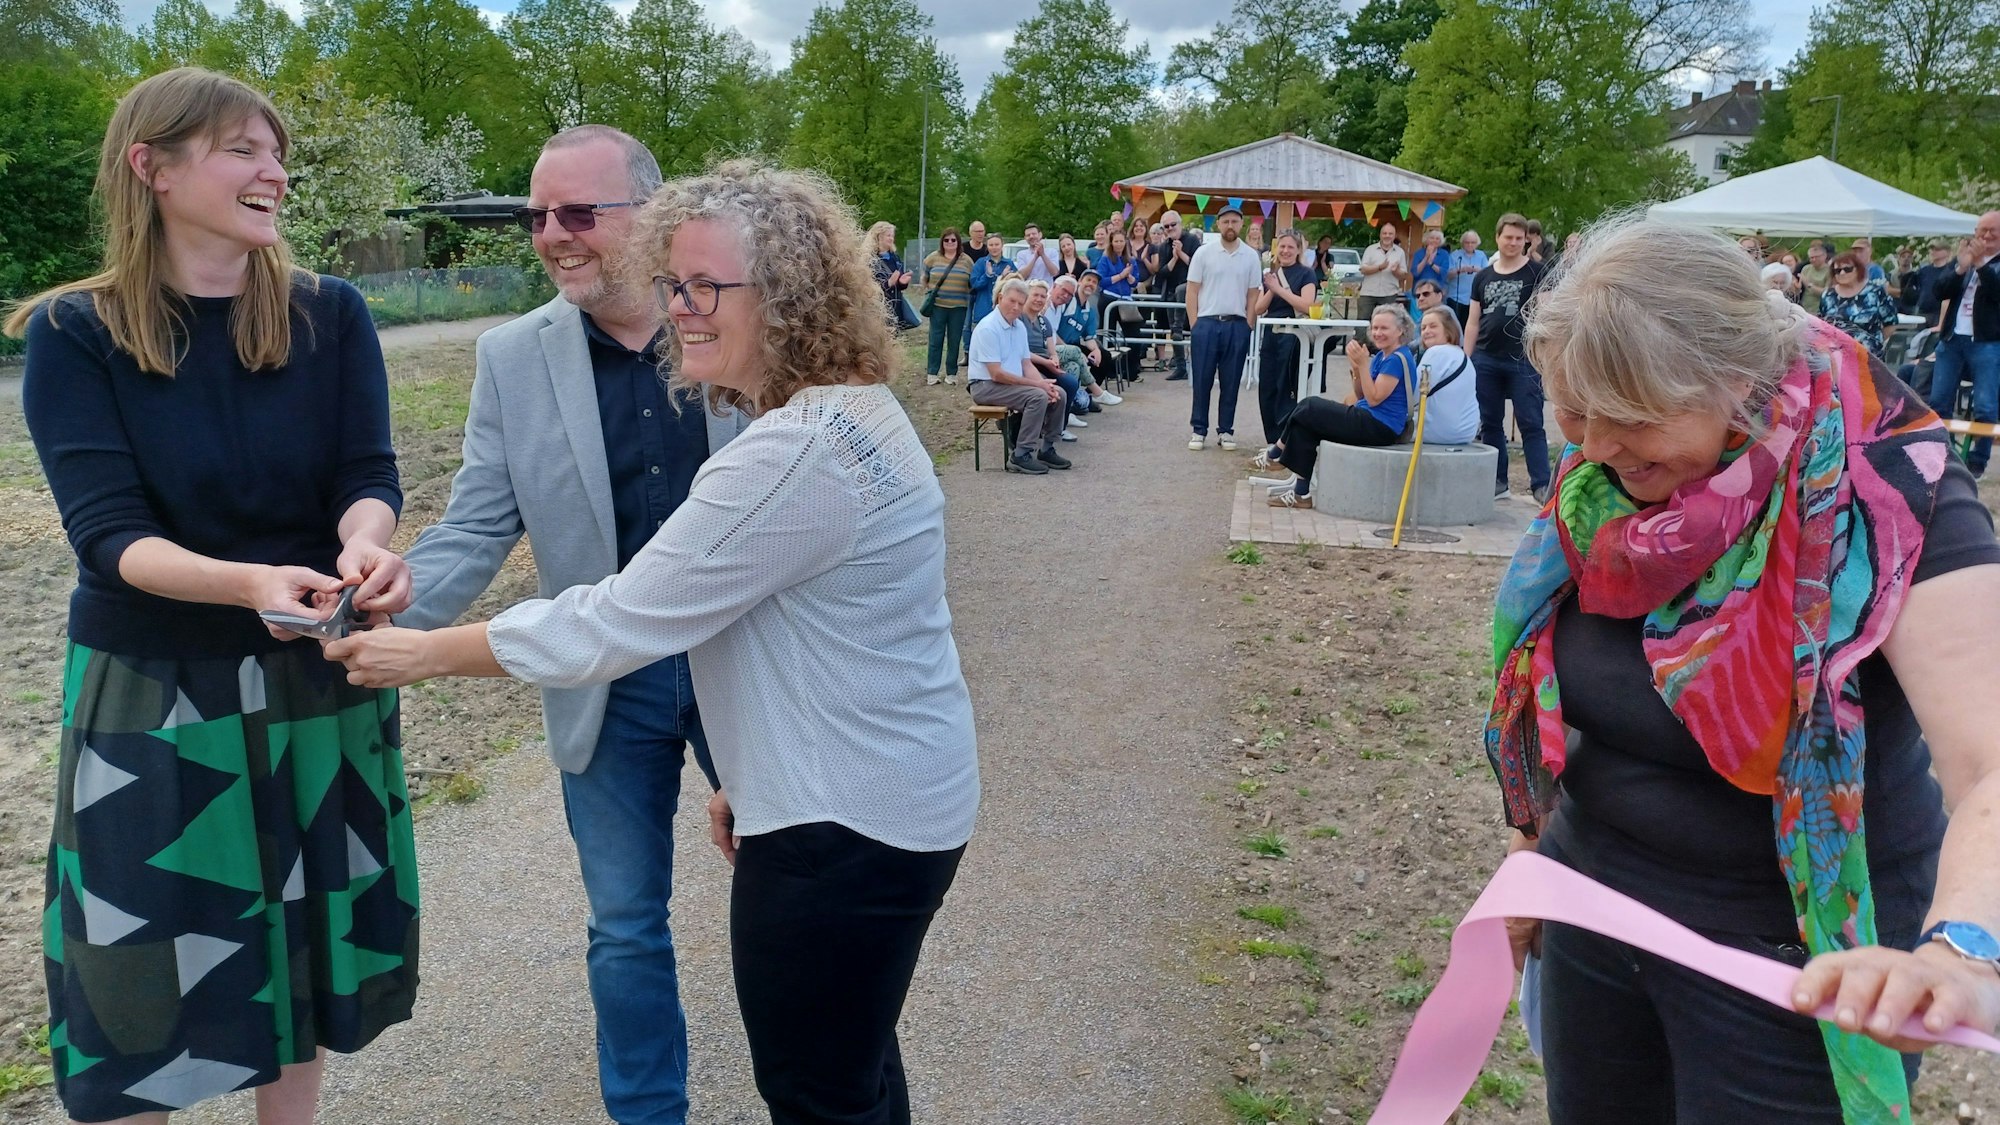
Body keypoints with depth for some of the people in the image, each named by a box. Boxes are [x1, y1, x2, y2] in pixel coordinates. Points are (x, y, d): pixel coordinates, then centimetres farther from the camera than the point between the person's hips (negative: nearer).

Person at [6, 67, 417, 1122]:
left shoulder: (331, 315, -2)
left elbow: (369, 475, -8)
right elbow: (109, 531, -16)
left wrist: (365, 546, -32)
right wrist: (251, 583, -35)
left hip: (319, 676, 2)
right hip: (150, 686, -2)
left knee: (301, 935, 15)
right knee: (142, 962, 6)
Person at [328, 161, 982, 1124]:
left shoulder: (799, 453, -27)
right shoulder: (847, 407, 7)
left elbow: (614, 624, -23)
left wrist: (422, 655, -10)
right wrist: (750, 772, 18)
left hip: (844, 826, -10)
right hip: (887, 798, 10)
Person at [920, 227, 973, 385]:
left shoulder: (966, 260, 5)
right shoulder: (933, 258, 5)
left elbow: (973, 283, 11)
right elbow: (925, 278, 15)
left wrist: (965, 295, 2)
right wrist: (930, 290, 7)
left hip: (959, 307, 0)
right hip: (938, 305, 0)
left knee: (954, 341, 5)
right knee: (936, 340, 0)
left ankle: (951, 373, 13)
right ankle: (931, 373, 7)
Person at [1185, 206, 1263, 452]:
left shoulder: (1251, 257, 6)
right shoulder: (1203, 253, 2)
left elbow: (1253, 296, 8)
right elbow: (1192, 291, 2)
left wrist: (1248, 328, 1)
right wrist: (1195, 326, -3)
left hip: (1237, 325, 1)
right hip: (1207, 323, -1)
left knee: (1231, 383, 6)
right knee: (1202, 380, 1)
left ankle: (1225, 431, 14)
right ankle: (1199, 430, 9)